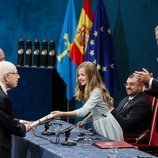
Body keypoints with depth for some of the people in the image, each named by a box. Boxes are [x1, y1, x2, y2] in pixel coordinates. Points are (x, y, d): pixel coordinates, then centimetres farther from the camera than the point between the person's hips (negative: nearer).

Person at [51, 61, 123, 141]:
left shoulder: (96, 91, -21)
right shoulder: (89, 91, 11)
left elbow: (84, 111, -32)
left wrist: (62, 114, -39)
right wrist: (84, 121, 3)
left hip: (107, 126, -9)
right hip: (99, 126, 9)